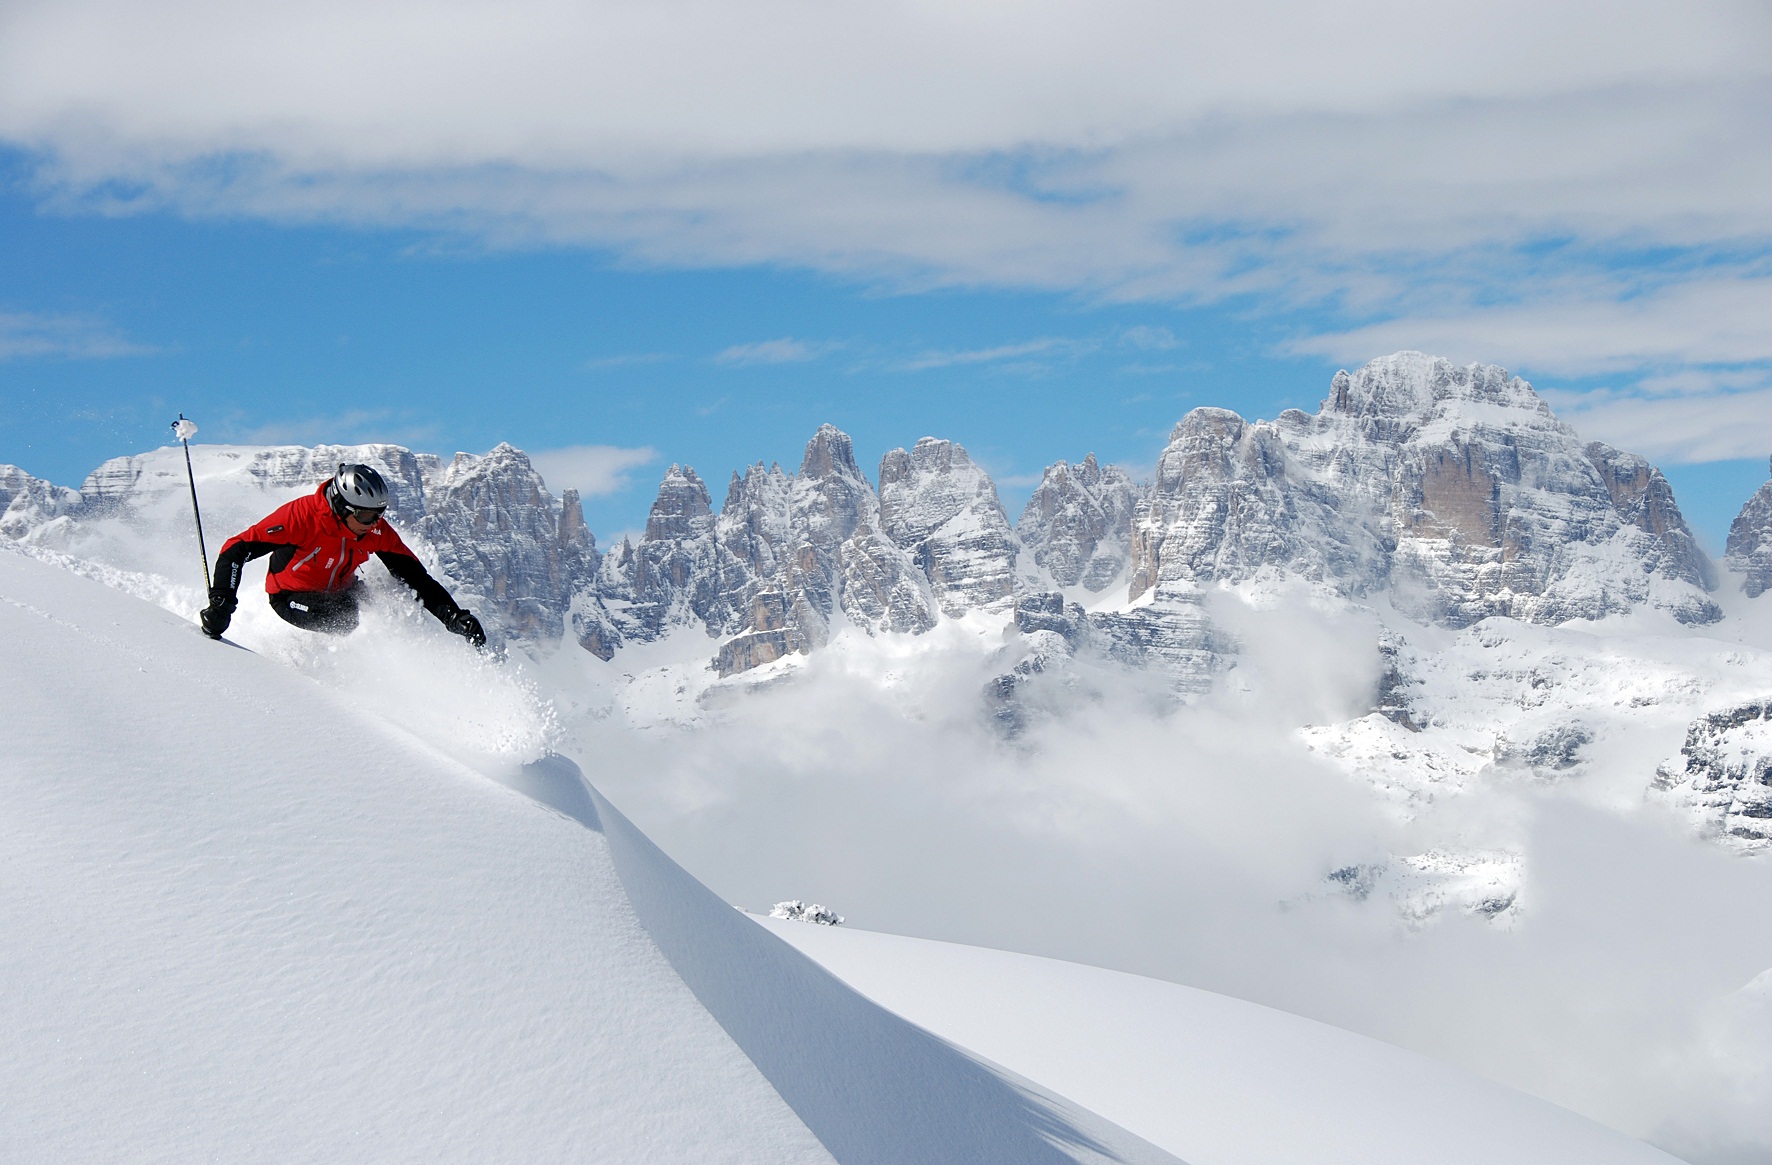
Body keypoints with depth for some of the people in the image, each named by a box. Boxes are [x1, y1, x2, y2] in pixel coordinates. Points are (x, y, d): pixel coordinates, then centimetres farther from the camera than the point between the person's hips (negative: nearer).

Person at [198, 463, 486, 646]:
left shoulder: (377, 532, -17)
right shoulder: (302, 516, -31)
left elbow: (415, 575, -9)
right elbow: (237, 549, -30)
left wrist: (454, 616, -18)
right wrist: (221, 603, -40)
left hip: (341, 591, 6)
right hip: (292, 596, -6)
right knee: (345, 619, -33)